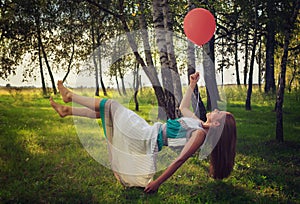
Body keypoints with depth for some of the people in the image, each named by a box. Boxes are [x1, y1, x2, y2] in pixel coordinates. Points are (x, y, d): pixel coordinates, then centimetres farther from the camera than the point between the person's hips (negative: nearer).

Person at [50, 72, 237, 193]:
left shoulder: (199, 134, -18)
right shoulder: (197, 123, 8)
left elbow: (180, 159, -25)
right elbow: (183, 107, 26)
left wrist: (158, 182, -29)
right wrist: (192, 85, 22)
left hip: (147, 140, -9)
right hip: (148, 133, 9)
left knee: (111, 105, -5)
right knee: (105, 111, 12)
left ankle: (70, 96, 13)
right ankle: (67, 110, 25)